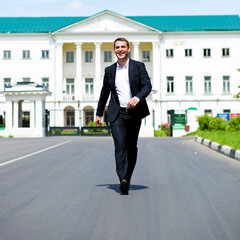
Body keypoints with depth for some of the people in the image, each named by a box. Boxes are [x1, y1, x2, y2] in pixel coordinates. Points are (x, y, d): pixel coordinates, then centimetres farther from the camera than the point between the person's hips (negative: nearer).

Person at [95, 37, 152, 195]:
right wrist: (99, 113, 23)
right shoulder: (109, 70, 12)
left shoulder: (138, 66, 5)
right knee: (120, 145, -16)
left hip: (135, 113, 0)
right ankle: (123, 181, -25)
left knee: (132, 147, 8)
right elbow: (104, 93, 20)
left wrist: (137, 98, -25)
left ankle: (128, 178, 23)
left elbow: (147, 86, -6)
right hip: (117, 114, 0)